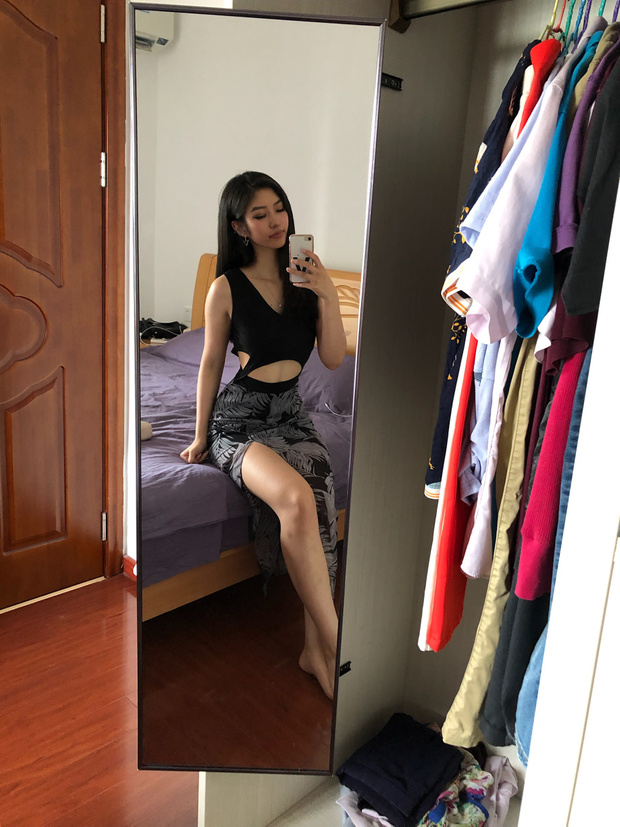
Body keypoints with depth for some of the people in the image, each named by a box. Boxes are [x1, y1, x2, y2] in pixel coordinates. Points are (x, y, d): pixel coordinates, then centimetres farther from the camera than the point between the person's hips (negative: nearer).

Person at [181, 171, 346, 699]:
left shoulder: (306, 277, 7)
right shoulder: (227, 289, -3)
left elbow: (334, 359, 2)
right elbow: (212, 363, 4)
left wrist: (328, 295, -11)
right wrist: (201, 437, 7)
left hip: (290, 413, 4)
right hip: (240, 418, -4)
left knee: (318, 493, -28)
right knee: (297, 498, -32)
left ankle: (315, 648, -17)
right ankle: (334, 645, -21)